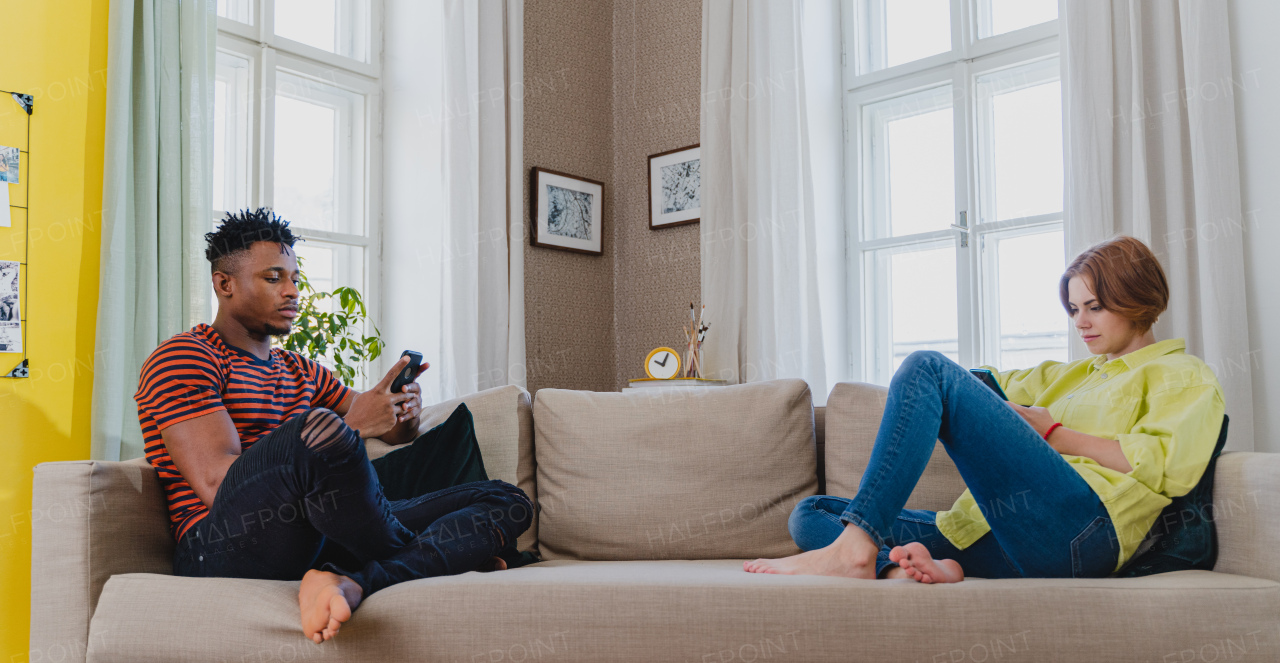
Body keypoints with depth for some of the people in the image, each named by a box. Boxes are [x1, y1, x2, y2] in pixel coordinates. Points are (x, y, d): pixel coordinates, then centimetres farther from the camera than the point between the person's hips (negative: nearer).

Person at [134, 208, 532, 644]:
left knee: (508, 502, -5)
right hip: (224, 549, -8)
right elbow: (218, 484, -13)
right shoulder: (183, 359, 2)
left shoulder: (302, 373, 26)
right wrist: (349, 427, -15)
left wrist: (406, 415, 2)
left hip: (321, 538, 8)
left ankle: (349, 583, -32)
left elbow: (398, 433, 29)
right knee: (320, 429, -39)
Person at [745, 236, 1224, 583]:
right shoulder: (1073, 375, 37)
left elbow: (1165, 465, -3)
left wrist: (1052, 431, 3)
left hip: (1078, 528, -8)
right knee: (810, 514, -2)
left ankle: (855, 549, -30)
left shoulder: (1185, 377, 17)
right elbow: (989, 383, 42)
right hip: (996, 540, 8)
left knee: (927, 367, -19)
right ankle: (928, 566, -33)